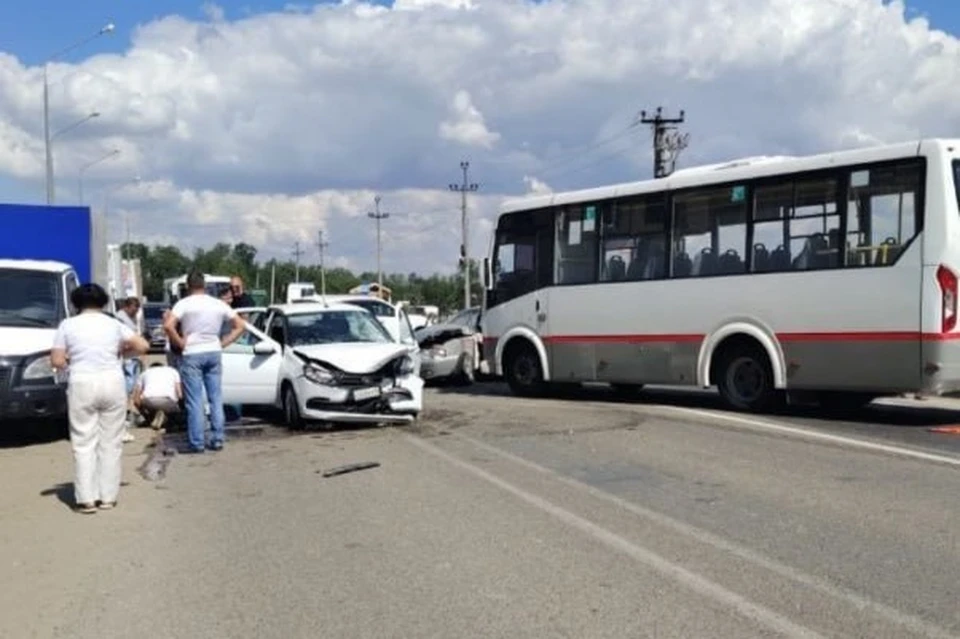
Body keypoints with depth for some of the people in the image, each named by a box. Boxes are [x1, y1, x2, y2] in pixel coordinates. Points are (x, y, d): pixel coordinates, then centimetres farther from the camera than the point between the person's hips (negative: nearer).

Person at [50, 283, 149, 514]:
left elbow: (56, 361, -1)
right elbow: (143, 346, 4)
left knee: (84, 443, 3)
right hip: (112, 383, 2)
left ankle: (86, 499, 1)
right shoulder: (114, 324, 7)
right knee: (110, 442, 7)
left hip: (82, 385, -2)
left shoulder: (68, 325, 2)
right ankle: (108, 497, 10)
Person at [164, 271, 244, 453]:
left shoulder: (184, 304, -6)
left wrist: (180, 343, -7)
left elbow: (168, 326, -20)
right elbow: (240, 325, 9)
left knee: (195, 401, 0)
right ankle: (217, 439, 12)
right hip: (214, 353, 4)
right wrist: (223, 343, 7)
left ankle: (197, 442, 2)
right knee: (216, 398, 10)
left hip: (192, 355, -4)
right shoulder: (218, 304, 6)